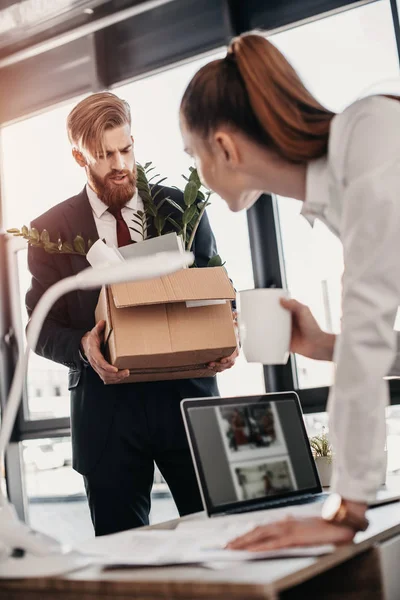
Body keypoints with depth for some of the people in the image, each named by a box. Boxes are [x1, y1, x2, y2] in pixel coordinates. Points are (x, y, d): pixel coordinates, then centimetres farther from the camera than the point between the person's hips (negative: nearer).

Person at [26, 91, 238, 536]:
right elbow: (41, 326, 3)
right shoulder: (51, 230, 3)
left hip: (186, 391, 1)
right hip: (106, 404, 0)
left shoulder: (179, 207, 6)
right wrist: (83, 346, -18)